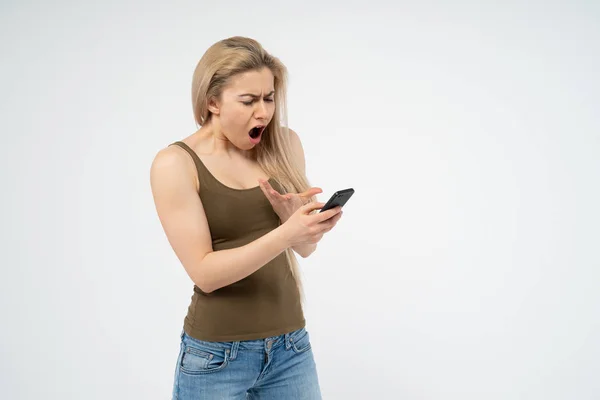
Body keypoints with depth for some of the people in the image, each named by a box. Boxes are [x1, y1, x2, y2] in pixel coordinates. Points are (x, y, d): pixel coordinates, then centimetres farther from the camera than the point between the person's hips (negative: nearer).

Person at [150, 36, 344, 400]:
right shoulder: (176, 164, -11)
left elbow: (306, 247, 4)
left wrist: (290, 213, -17)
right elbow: (204, 271, -16)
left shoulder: (284, 145, 0)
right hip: (216, 356, -3)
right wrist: (285, 234, -28)